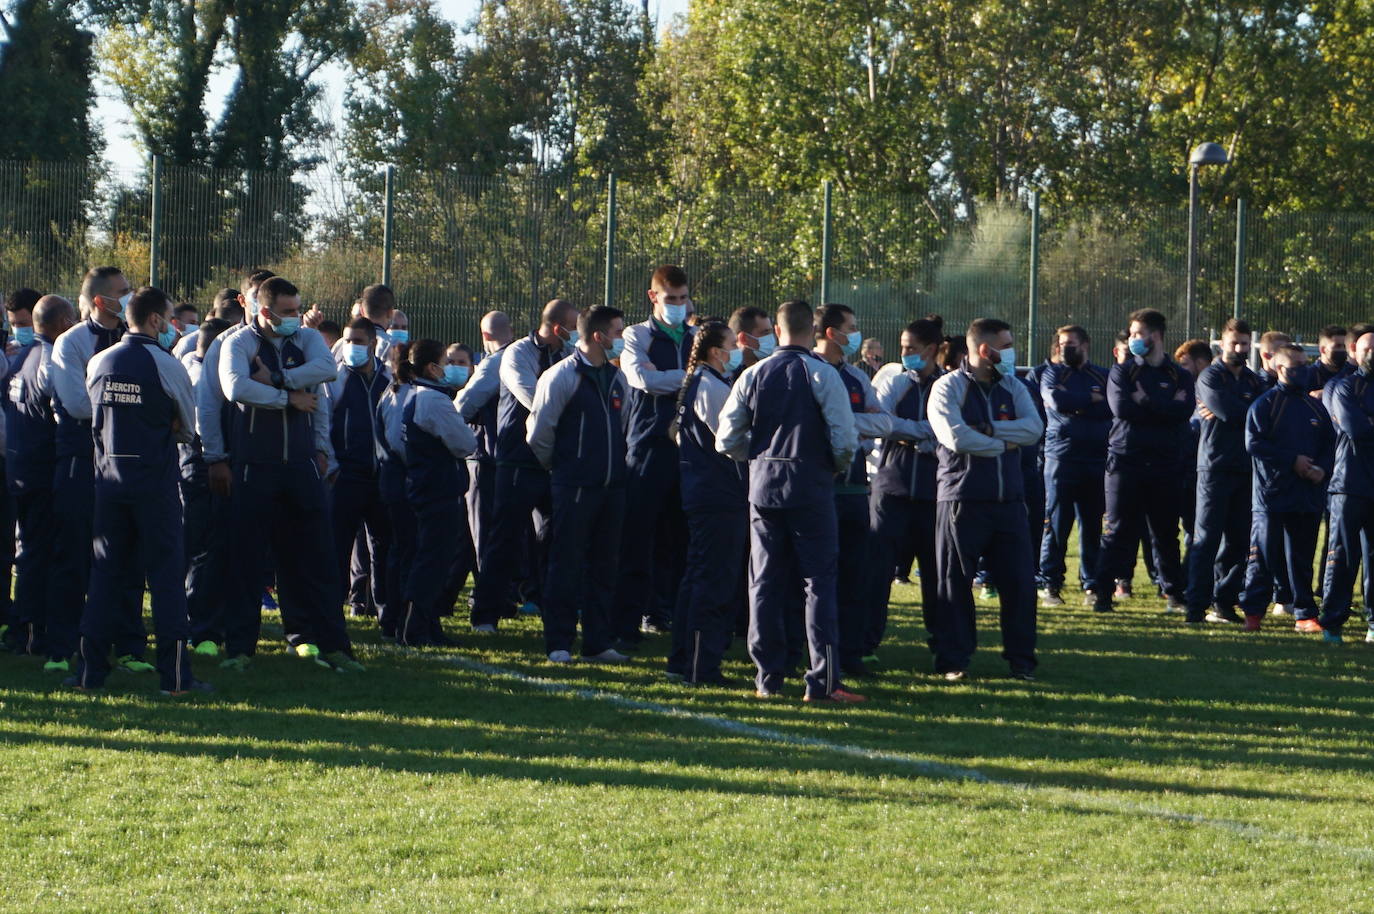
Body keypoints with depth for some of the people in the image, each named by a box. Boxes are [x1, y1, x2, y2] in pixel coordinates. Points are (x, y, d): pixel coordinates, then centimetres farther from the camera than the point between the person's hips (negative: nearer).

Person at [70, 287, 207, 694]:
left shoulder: (98, 363, 4)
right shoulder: (167, 365, -9)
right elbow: (188, 427, 2)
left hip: (108, 475, 4)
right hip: (155, 479, -4)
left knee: (106, 570, 10)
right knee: (165, 570, -1)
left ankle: (90, 669, 10)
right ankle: (174, 673, -3)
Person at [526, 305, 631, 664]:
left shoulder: (617, 378, 11)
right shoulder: (561, 377, -10)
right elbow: (538, 433, -7)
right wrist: (556, 467, 4)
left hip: (612, 486, 6)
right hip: (574, 487, -6)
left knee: (604, 566, 9)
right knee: (567, 566, -3)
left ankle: (598, 643, 14)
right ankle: (559, 644, 2)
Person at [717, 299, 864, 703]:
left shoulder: (753, 376, 4)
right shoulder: (822, 375, -8)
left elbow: (727, 438, 5)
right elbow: (845, 437, -13)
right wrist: (838, 465, 7)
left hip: (763, 487, 4)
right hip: (811, 487, -4)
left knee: (765, 582, 10)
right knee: (819, 582, -2)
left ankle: (768, 678, 11)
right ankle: (823, 680, -9)